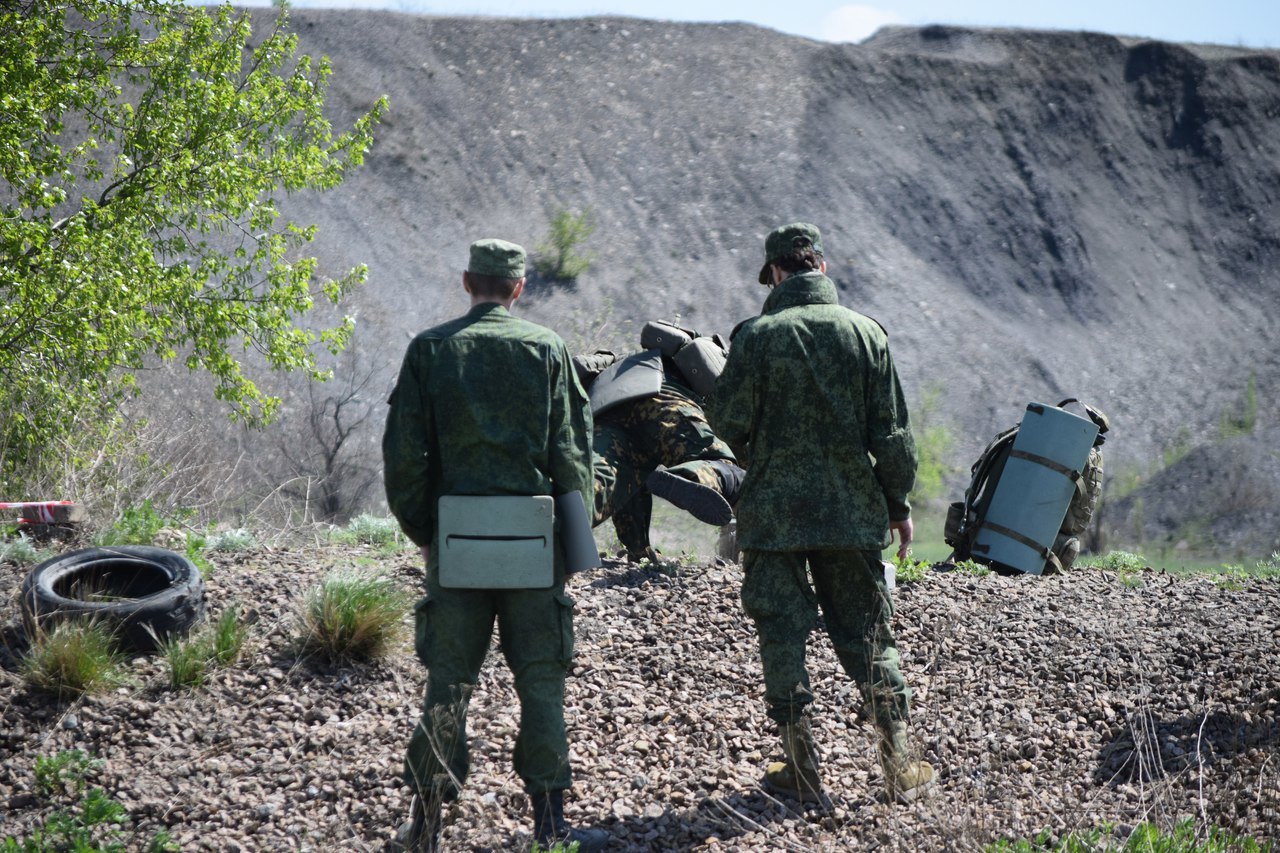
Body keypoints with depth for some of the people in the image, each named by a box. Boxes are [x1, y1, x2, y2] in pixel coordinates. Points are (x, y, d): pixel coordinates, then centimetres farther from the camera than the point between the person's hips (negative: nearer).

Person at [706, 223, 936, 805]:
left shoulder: (758, 335, -8)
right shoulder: (865, 332, 0)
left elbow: (729, 422, -7)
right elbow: (893, 433, 1)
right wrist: (899, 504, 12)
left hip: (774, 511, -2)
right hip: (853, 511, 3)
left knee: (783, 636, 6)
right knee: (868, 637, 12)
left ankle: (803, 773, 9)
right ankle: (900, 769, 15)